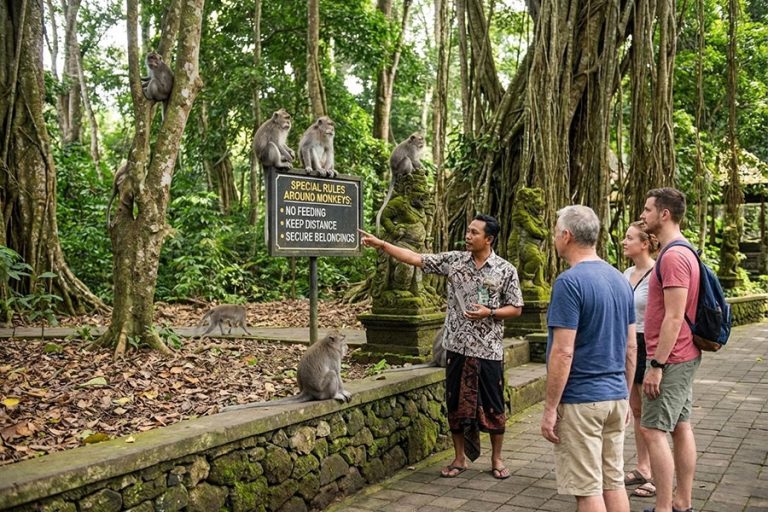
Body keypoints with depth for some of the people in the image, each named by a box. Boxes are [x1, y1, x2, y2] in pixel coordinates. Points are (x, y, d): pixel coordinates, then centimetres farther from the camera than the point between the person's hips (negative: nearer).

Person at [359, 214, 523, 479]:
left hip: (488, 349, -2)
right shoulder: (454, 260, 2)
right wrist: (381, 244, -8)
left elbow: (516, 308, 0)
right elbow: (416, 258, -1)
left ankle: (496, 459, 24)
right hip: (456, 346, 3)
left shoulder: (506, 270, -4)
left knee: (492, 405, 6)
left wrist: (489, 313, -17)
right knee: (456, 403, 9)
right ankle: (459, 458, 23)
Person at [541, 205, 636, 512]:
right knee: (614, 483, 15)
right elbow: (631, 347, 13)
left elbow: (563, 353, -20)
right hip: (615, 397, 8)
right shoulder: (621, 280, 8)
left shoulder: (569, 282, -16)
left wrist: (550, 408, -14)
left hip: (580, 401, -8)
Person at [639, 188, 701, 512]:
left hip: (671, 359, -10)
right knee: (681, 428, 13)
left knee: (653, 430, -7)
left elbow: (674, 317, -23)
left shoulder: (673, 256, -19)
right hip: (683, 356, 10)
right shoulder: (682, 252, 13)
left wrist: (657, 365, -21)